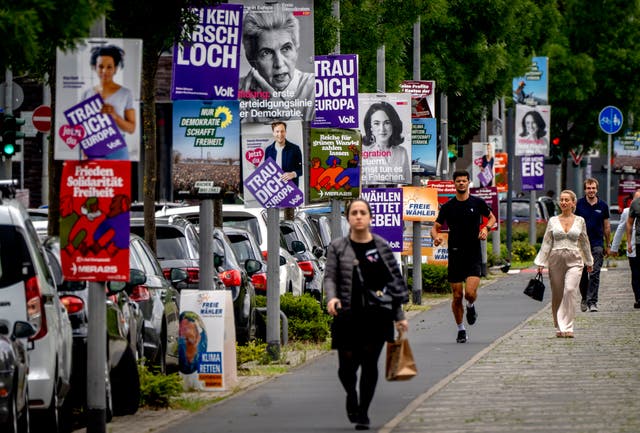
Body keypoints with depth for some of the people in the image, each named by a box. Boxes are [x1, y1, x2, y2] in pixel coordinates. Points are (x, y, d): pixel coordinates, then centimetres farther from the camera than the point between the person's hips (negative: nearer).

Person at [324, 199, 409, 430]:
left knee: (370, 363, -2)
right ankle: (352, 396, 32)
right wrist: (331, 298, -22)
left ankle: (363, 412, 9)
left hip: (377, 316, 1)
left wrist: (399, 316, 8)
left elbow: (394, 279, 10)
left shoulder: (381, 246, 6)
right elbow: (330, 276, 0)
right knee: (347, 365, -1)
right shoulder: (338, 247, 4)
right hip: (348, 315, -1)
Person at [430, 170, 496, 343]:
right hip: (455, 255, 1)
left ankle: (471, 306, 20)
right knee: (457, 295, 2)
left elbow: (492, 218, 18)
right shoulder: (448, 207, 4)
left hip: (474, 254, -1)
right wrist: (436, 237, -14)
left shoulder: (478, 203, 2)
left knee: (470, 292, -16)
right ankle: (461, 329, 19)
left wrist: (486, 228, -3)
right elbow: (436, 227, 9)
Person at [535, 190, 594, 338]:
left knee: (570, 290, -20)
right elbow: (546, 242, 7)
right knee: (557, 296, 4)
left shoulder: (580, 221, 6)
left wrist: (589, 262, 22)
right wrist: (541, 263, 2)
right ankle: (559, 327, 19)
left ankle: (567, 328, -20)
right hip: (556, 260, 1)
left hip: (574, 260, -1)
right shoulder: (553, 221, 6)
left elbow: (584, 242, 15)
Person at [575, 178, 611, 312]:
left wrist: (607, 246, 14)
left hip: (597, 244, -1)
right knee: (583, 275, 9)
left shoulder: (602, 206, 4)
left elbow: (606, 227, 12)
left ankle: (592, 302, -12)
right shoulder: (578, 204, 2)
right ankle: (584, 299, 27)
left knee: (594, 274, -10)